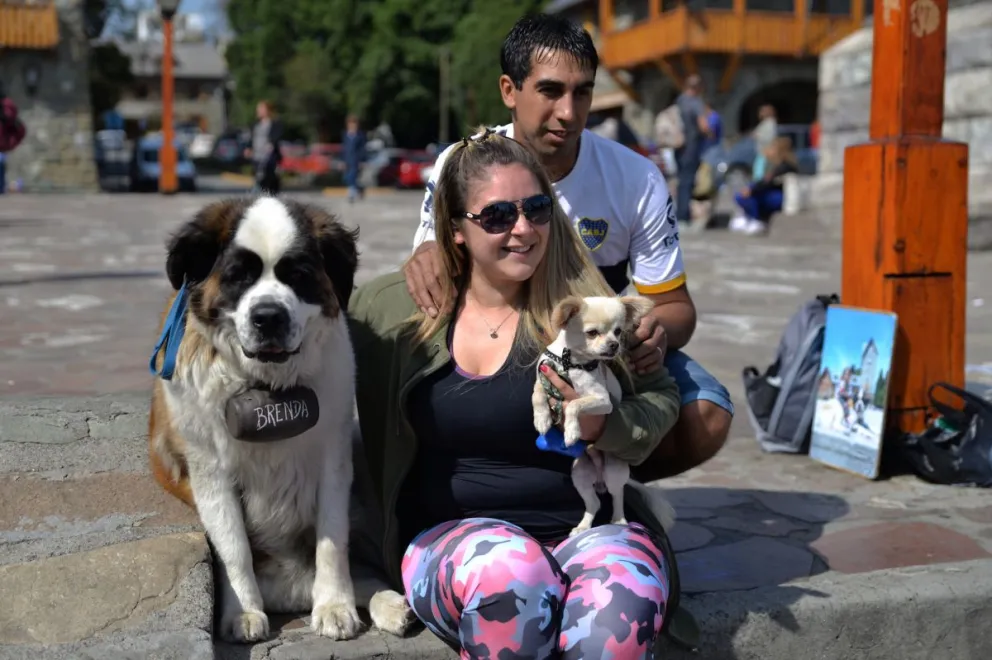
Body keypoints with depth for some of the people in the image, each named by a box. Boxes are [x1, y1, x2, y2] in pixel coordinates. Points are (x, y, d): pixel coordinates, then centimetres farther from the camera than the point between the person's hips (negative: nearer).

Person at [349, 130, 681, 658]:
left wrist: (603, 426, -12)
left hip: (591, 527, 0)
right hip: (451, 536, 1)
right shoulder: (401, 306, 6)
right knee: (511, 575, -36)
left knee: (622, 600, -36)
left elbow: (661, 397, 7)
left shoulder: (582, 306, 0)